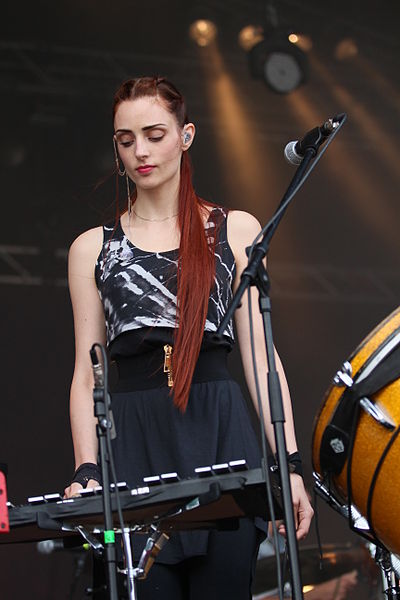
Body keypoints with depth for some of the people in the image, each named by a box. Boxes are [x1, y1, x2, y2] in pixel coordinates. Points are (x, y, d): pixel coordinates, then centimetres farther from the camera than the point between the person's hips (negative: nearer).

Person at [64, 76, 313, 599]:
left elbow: (260, 357, 5)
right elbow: (87, 374, 8)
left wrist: (289, 464, -3)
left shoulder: (235, 230, 10)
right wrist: (86, 470, -5)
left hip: (221, 433, 0)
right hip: (133, 440, 1)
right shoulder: (93, 248, 12)